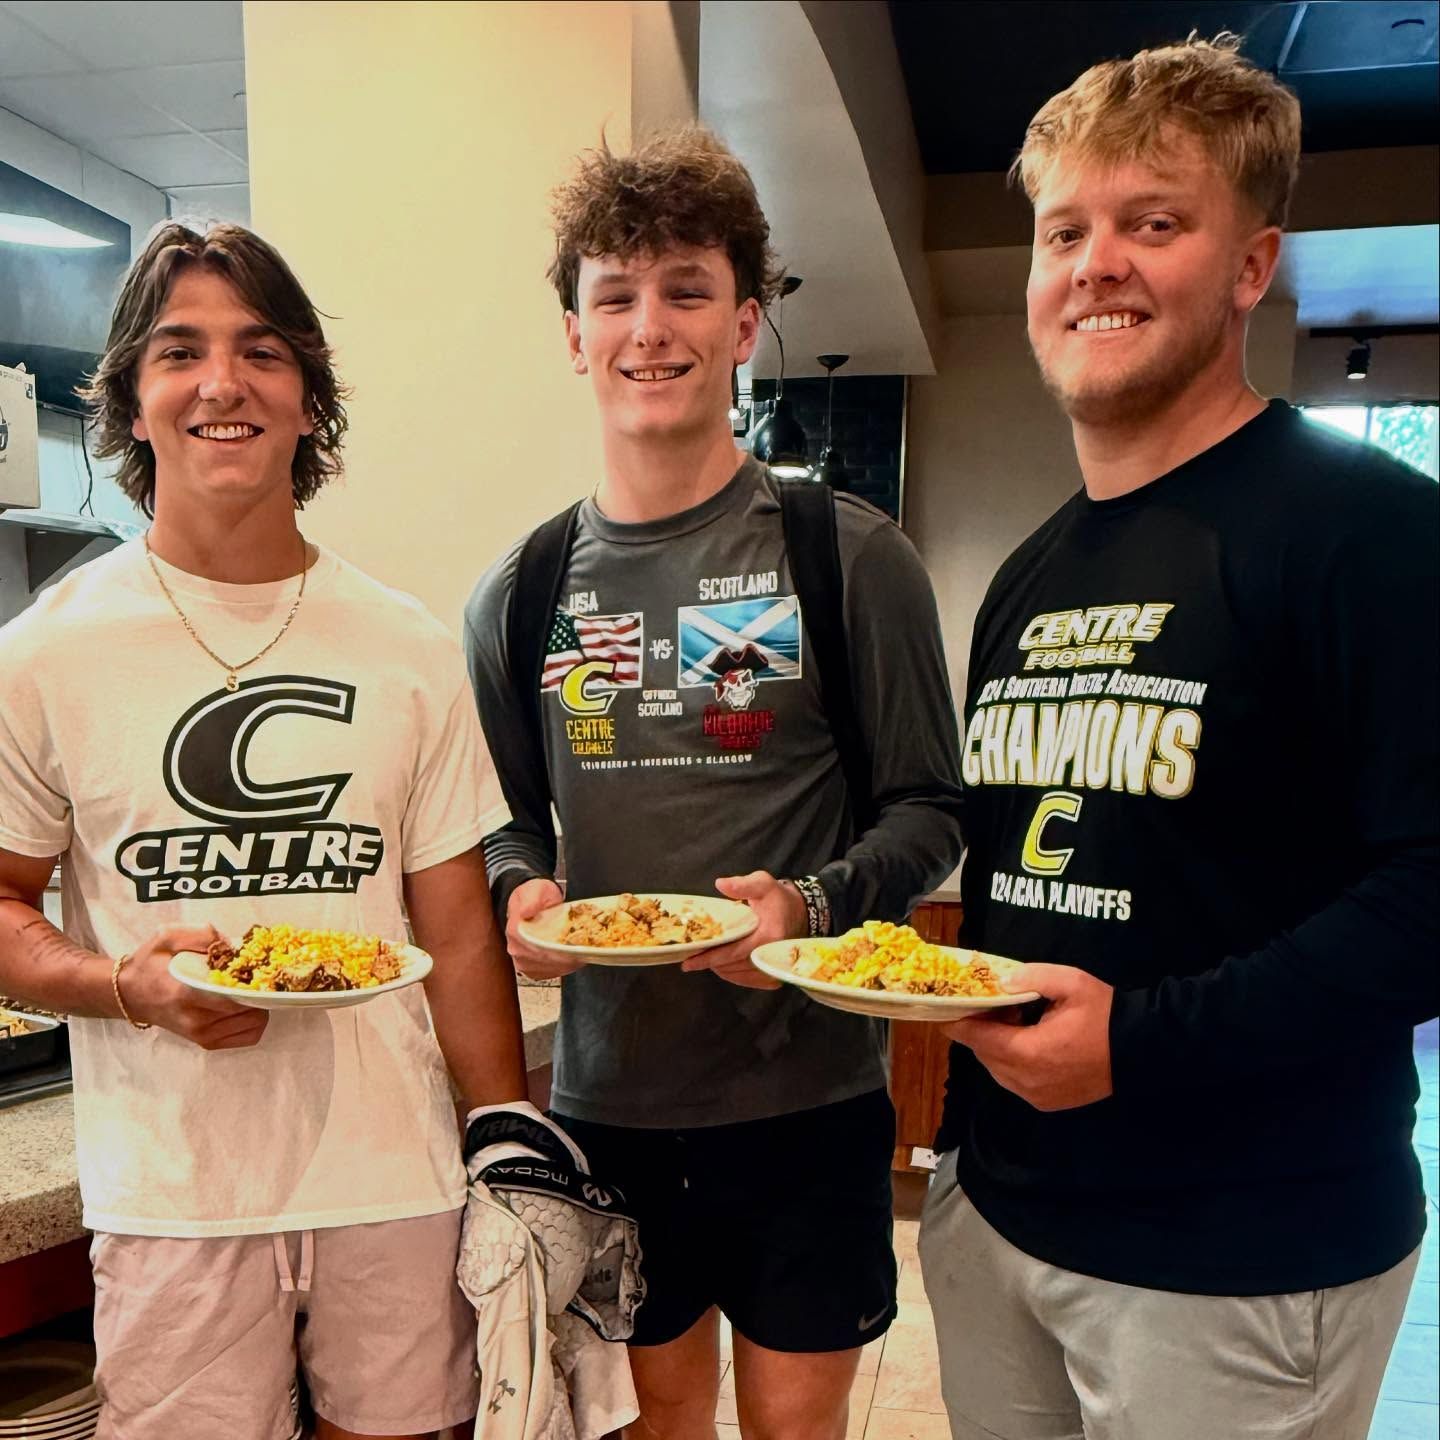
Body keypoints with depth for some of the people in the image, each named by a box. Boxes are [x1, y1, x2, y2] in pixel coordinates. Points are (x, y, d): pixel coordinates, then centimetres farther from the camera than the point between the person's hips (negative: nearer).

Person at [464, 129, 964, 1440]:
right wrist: (519, 890, -10)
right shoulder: (523, 593, 2)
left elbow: (928, 812, -5)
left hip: (808, 1094, -2)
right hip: (609, 1094, 3)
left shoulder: (852, 559, -8)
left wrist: (815, 905, -23)